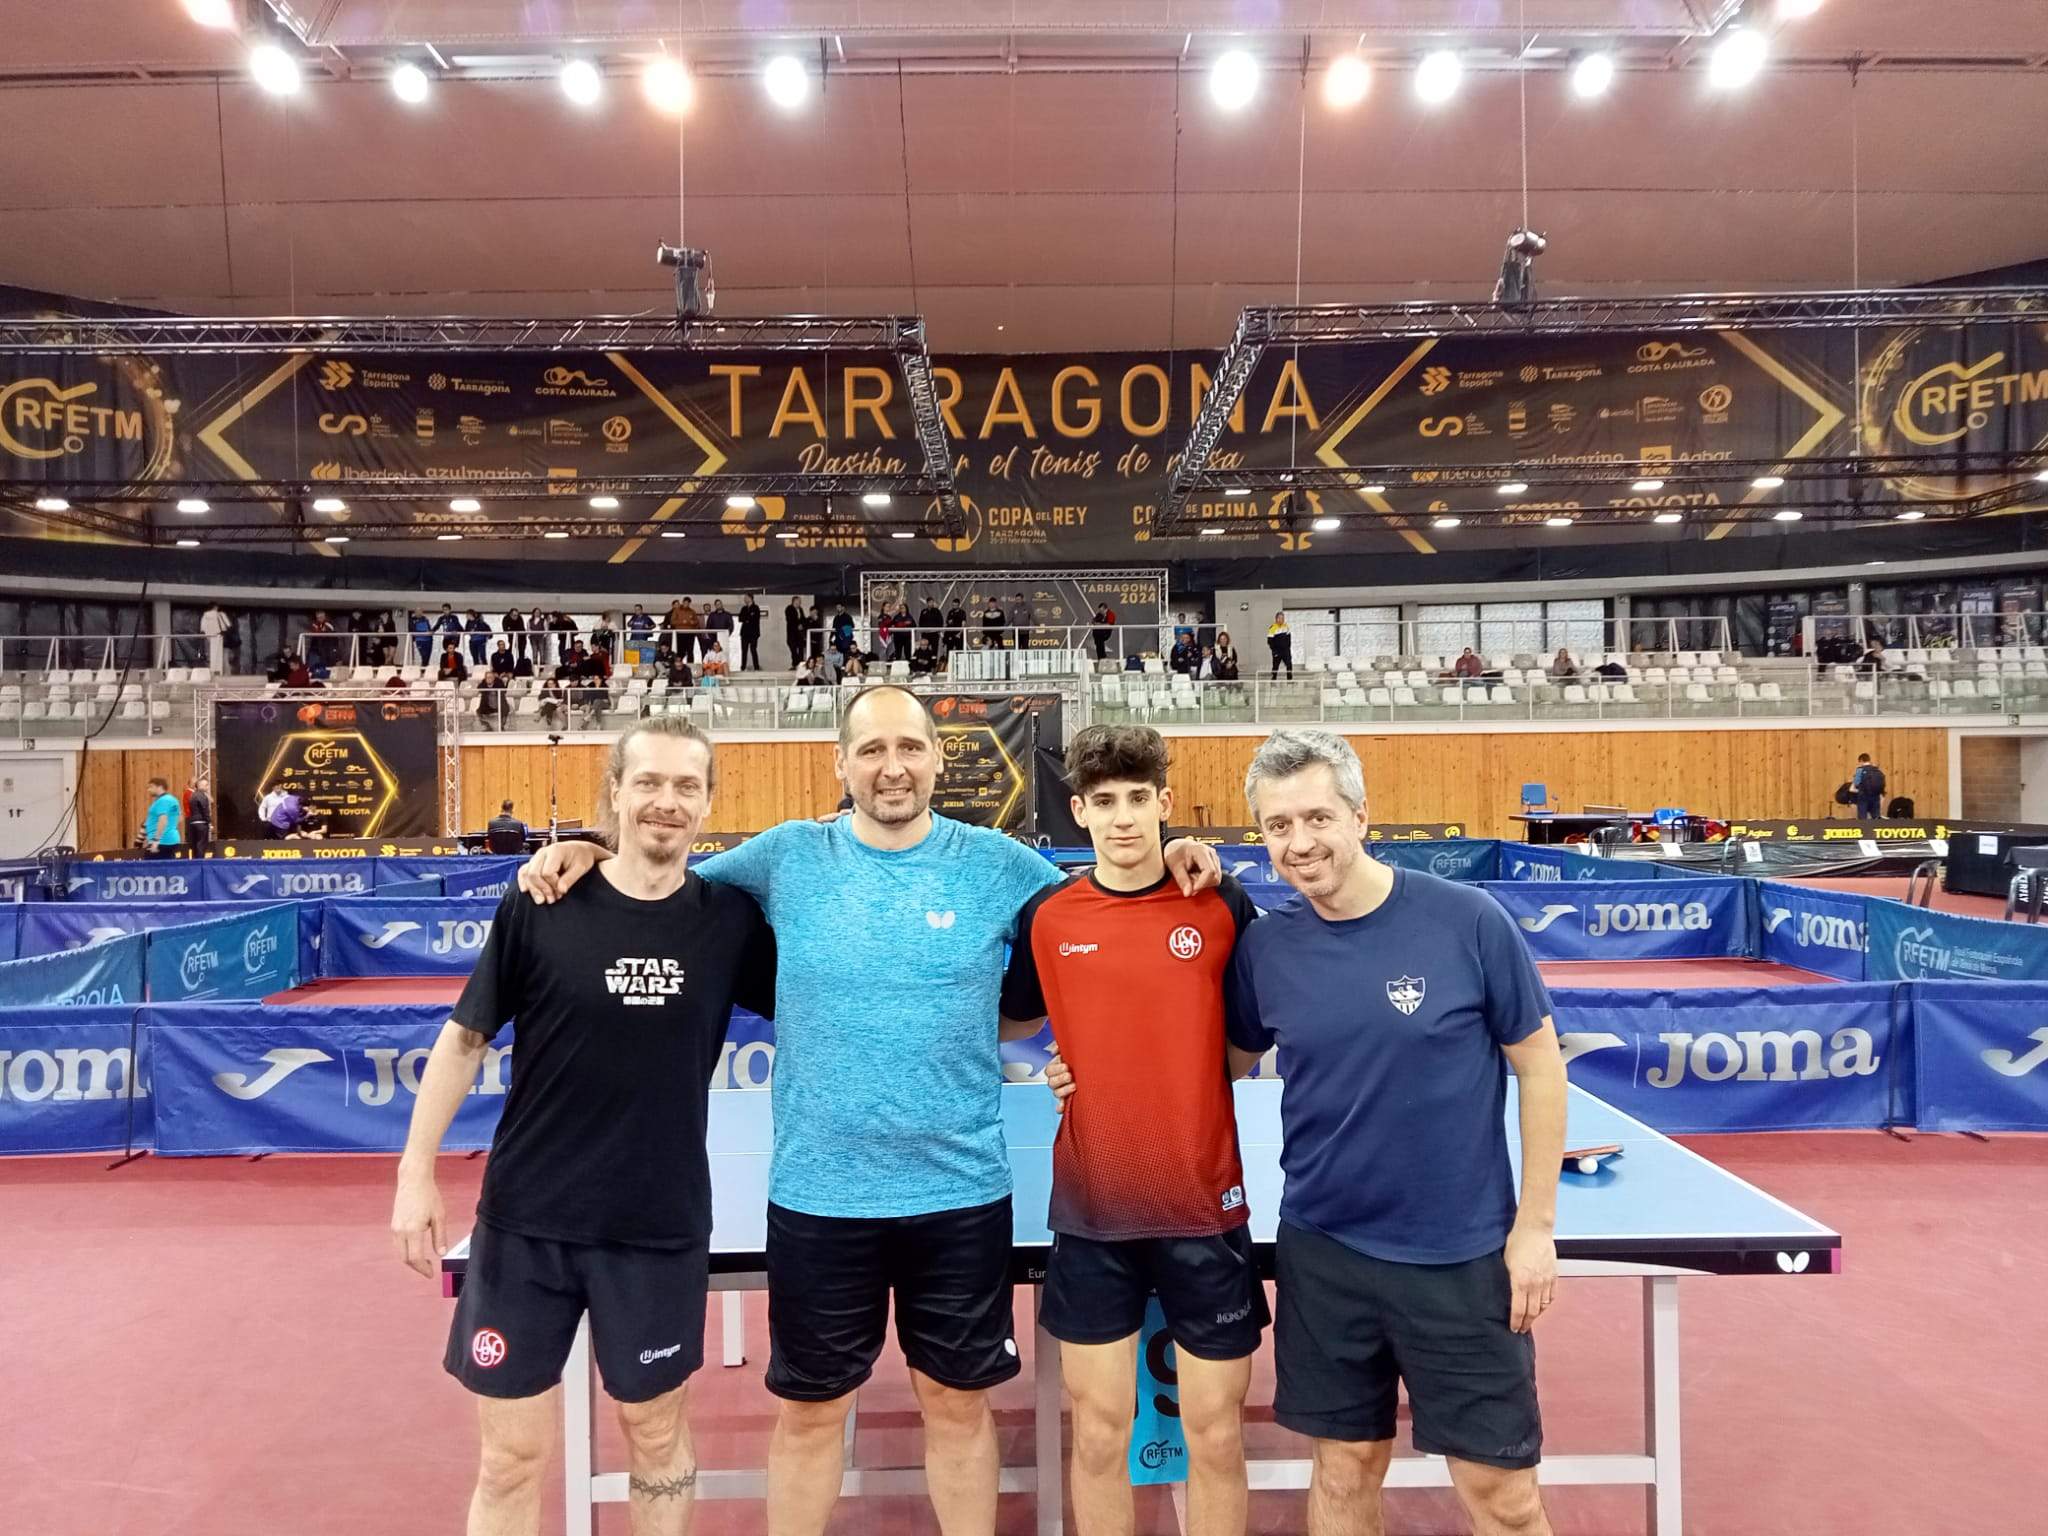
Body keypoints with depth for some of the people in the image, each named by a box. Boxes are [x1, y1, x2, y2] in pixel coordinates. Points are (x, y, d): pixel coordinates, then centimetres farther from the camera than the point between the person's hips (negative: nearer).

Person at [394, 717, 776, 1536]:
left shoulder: (731, 919, -7)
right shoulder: (536, 906, -8)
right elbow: (463, 1040, 2)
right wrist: (416, 1173, -1)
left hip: (661, 1229, 0)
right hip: (524, 1221, 0)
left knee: (656, 1438, 17)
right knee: (511, 1457, 13)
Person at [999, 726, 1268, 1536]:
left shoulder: (1224, 906, -6)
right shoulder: (1045, 916, -3)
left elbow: (1246, 1050, 3)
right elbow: (1010, 1023, 12)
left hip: (1205, 1206, -1)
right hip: (1091, 1208, 1)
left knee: (1215, 1433, 12)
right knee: (1098, 1432, 13)